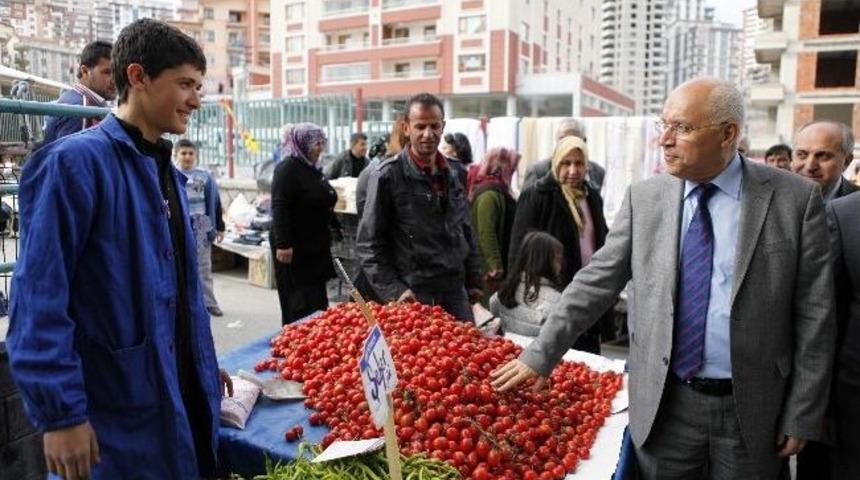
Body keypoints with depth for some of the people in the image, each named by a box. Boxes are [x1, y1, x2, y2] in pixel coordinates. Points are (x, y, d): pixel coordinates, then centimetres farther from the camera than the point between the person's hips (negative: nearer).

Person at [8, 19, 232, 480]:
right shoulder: (75, 161, -16)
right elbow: (39, 296, -19)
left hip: (181, 393, 8)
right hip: (115, 409, -7)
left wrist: (205, 367, 17)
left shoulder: (166, 170, 9)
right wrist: (60, 414, -19)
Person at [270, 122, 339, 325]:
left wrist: (337, 227, 28)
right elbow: (279, 209, -20)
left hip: (316, 247, 9)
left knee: (317, 299, 11)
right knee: (300, 303, -7)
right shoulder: (287, 168, -11)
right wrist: (282, 244, -25)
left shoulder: (313, 169, 17)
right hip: (295, 249, -9)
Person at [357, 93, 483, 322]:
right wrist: (394, 290, -15)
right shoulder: (387, 176, -9)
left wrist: (474, 281, 16)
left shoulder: (451, 174, 10)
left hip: (456, 292, 6)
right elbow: (369, 244, -9)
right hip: (413, 296, -5)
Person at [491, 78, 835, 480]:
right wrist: (541, 355, -2)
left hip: (753, 407, -1)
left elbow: (813, 315, -4)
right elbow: (597, 281, 0)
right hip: (664, 402, 1)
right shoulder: (644, 197, -2)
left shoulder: (796, 198, -7)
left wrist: (802, 416, -3)